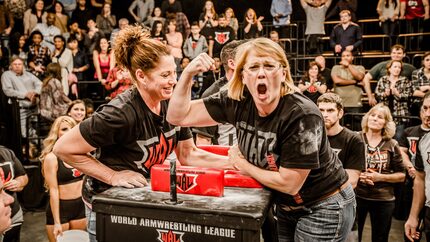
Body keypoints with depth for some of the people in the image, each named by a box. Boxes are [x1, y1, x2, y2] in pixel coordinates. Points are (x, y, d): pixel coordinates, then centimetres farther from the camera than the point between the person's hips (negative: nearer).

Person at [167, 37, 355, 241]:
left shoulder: (302, 116, -29)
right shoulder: (238, 102, -13)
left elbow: (289, 183, -26)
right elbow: (179, 116, -11)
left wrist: (244, 166, -13)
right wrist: (188, 73, -23)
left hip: (323, 207, -5)